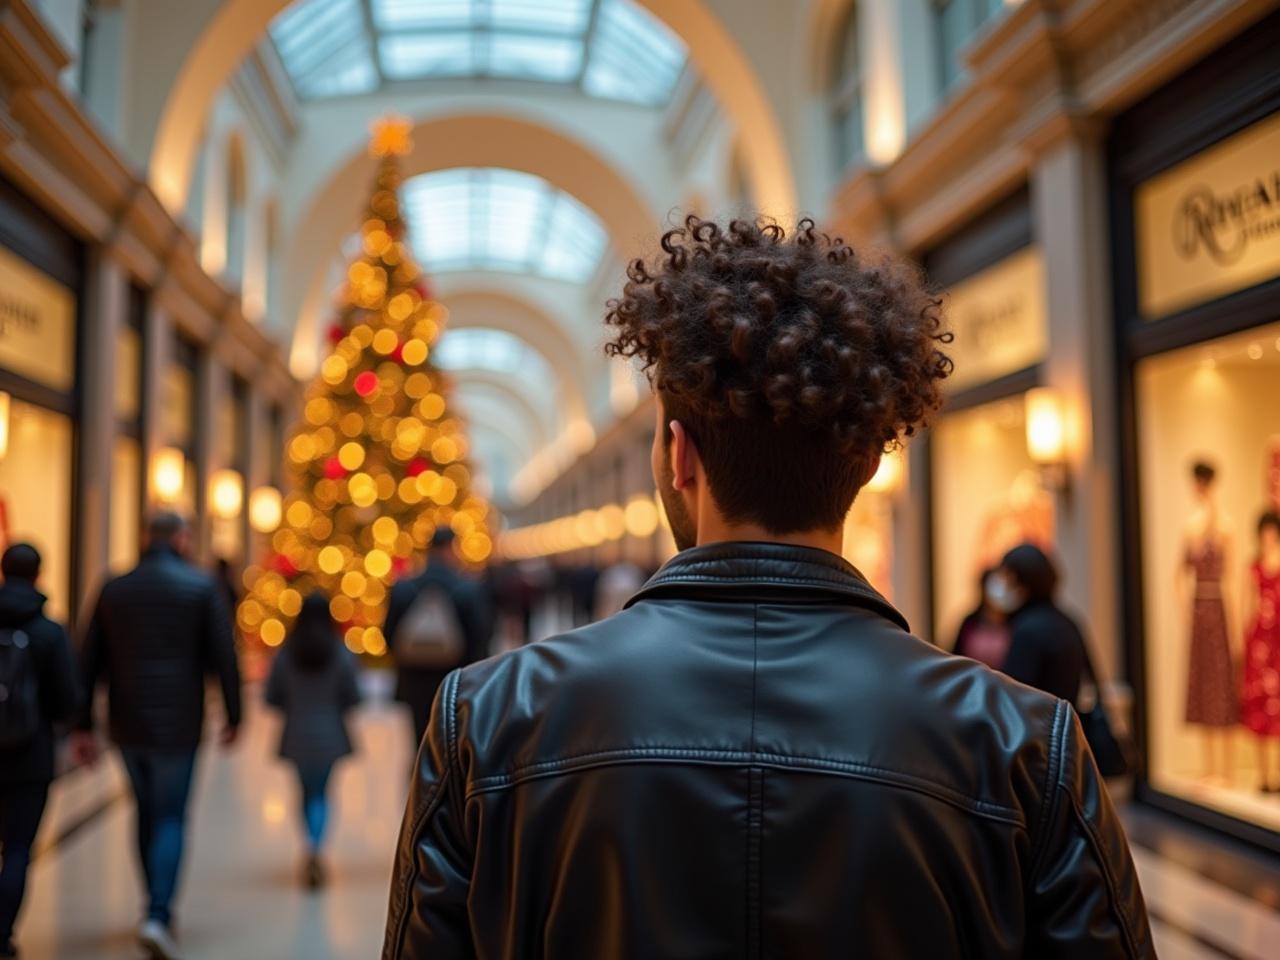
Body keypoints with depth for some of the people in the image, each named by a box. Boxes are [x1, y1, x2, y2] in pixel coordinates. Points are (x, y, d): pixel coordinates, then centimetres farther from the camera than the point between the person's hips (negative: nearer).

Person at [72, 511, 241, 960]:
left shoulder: (113, 589, 6)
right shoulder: (201, 586, -5)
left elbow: (90, 662, 6)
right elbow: (224, 657, -8)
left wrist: (84, 726, 10)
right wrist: (233, 717, 0)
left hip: (127, 725, 4)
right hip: (178, 723, -4)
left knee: (147, 812, 19)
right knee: (171, 818, 3)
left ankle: (159, 909, 28)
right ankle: (158, 915, -11)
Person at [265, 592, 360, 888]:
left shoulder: (285, 655, -6)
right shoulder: (341, 655, -9)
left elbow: (272, 698, -4)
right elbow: (352, 699, -8)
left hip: (297, 736, 1)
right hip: (329, 735, -1)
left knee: (307, 792, 16)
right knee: (321, 793, 7)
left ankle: (312, 854, 22)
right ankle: (314, 848, -15)